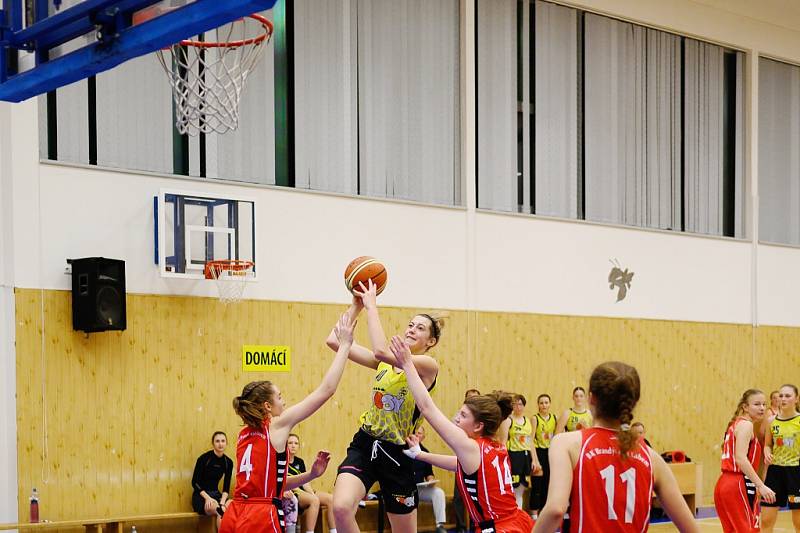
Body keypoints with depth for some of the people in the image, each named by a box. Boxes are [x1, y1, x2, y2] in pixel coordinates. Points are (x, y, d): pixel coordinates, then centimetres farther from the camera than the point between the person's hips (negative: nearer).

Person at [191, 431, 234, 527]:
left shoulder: (228, 462, 3)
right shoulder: (204, 458, -10)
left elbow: (226, 487, 3)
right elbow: (195, 482, -8)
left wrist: (222, 502, -16)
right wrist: (207, 498, -21)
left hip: (216, 494, 5)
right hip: (201, 496, -5)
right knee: (221, 512, -35)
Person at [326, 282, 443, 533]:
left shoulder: (428, 365, -10)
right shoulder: (385, 361, 7)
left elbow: (381, 350, -26)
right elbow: (335, 341, 0)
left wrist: (371, 305, -19)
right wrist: (356, 306, -4)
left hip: (396, 454, -4)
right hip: (365, 444, 4)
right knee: (341, 507, -25)